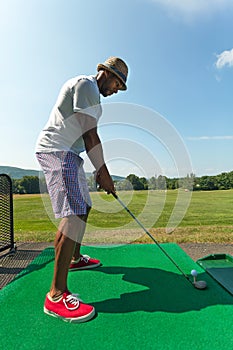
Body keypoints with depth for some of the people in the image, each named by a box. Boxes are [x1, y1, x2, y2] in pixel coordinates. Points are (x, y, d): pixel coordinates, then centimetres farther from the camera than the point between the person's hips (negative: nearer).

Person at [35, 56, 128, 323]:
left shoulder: (90, 92, 26)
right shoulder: (87, 85, -6)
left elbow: (86, 136, 21)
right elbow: (90, 134, -16)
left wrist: (99, 170, 15)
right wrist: (103, 172, -14)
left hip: (68, 154, 11)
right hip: (57, 151, -11)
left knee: (83, 208, 15)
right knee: (74, 214, -21)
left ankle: (75, 258, 31)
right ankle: (56, 295, -17)